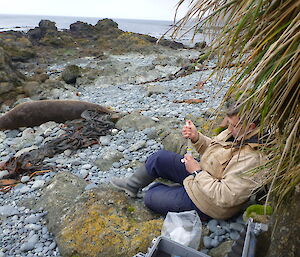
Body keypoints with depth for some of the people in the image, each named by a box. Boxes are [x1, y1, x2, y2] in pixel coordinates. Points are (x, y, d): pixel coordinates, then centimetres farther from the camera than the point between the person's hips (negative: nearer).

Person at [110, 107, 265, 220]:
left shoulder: (252, 160, -34)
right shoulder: (238, 133, -8)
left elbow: (224, 197, -32)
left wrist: (197, 172, -24)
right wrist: (196, 137, -15)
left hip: (206, 203, -8)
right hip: (201, 171, 8)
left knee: (151, 198, -3)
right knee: (160, 158, 3)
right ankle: (132, 185, 27)